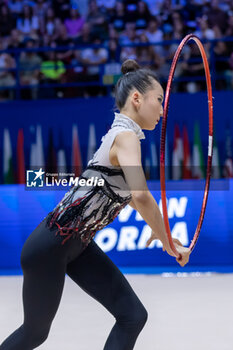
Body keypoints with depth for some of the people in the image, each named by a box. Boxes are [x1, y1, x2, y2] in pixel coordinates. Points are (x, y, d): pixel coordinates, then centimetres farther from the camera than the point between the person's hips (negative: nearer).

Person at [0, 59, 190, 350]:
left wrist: (155, 225, 25)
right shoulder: (126, 135, -20)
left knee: (132, 317, -1)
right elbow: (140, 196, -36)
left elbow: (125, 192, 27)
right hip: (50, 246, -9)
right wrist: (168, 243, -25)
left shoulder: (122, 134, 8)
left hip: (79, 245, 9)